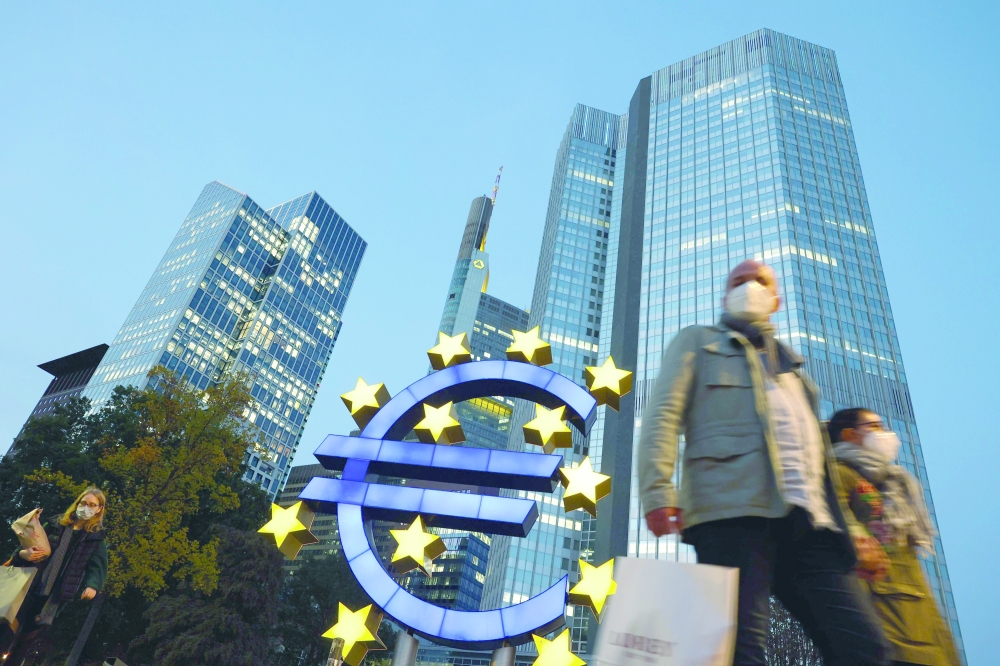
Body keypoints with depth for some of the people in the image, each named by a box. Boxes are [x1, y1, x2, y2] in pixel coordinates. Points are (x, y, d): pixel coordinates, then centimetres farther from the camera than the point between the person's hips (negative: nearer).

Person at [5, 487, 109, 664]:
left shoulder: (96, 538, 2)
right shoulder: (56, 525, 11)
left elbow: (97, 566, -7)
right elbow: (31, 543, 15)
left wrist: (92, 585, -26)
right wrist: (24, 553, -9)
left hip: (57, 595, -2)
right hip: (31, 587, 3)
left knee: (29, 639, 0)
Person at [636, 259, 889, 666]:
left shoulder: (790, 363, 34)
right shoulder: (699, 342, 17)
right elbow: (663, 414, 2)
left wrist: (850, 526, 20)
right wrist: (658, 489, -14)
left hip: (810, 522, 6)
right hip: (735, 511, -5)